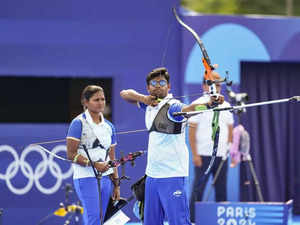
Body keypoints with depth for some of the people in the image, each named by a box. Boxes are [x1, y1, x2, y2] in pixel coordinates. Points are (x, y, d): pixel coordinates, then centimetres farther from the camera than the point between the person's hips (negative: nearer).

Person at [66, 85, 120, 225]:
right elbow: (71, 154, -10)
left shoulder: (109, 127, 14)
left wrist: (116, 184, 13)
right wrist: (94, 164, -19)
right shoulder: (79, 123, -6)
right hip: (86, 178, -6)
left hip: (106, 179, 6)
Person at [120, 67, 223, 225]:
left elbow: (188, 108, -32)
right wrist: (143, 98, -6)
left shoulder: (172, 106, -12)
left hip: (172, 175, -8)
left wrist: (208, 103, -55)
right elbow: (125, 94, 15)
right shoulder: (149, 104, 12)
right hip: (152, 175, 8)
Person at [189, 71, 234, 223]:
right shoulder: (198, 105, -3)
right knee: (198, 190, -5)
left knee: (221, 190, 7)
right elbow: (191, 132, -6)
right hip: (203, 156, -5)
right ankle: (192, 220, -1)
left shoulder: (226, 105, 14)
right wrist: (195, 155, -13)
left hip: (222, 155, 5)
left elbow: (230, 130, 17)